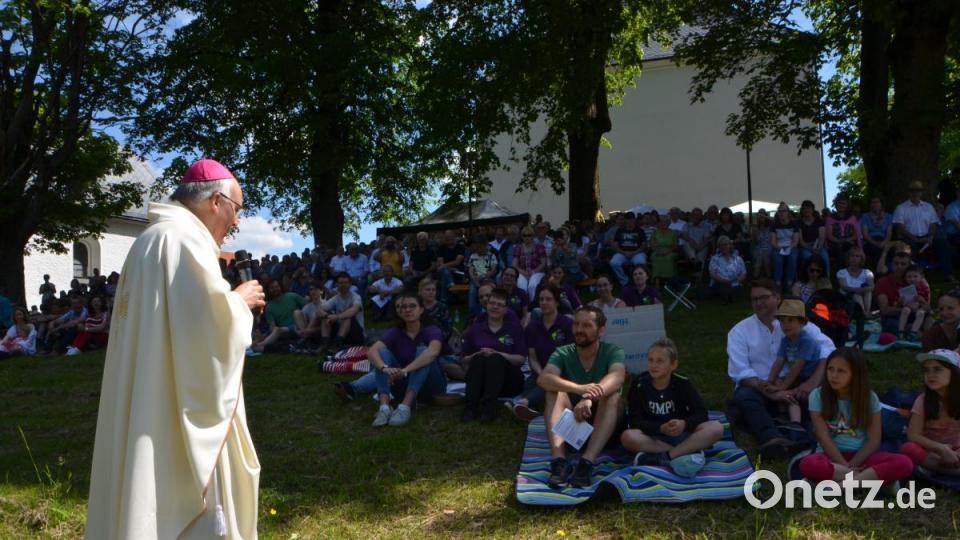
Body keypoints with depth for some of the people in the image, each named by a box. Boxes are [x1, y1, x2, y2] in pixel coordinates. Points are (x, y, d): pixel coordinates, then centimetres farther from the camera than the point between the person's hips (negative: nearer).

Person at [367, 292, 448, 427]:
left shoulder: (432, 331, -13)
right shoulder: (395, 333, -4)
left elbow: (432, 352, -36)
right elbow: (372, 351, -22)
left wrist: (405, 370, -48)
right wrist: (385, 368, -44)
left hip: (429, 384, -3)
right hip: (404, 383, 3)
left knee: (422, 350, -29)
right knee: (383, 352, -20)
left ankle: (405, 407, -42)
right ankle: (384, 406, -37)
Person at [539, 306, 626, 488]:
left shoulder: (612, 351, -8)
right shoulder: (563, 353, -5)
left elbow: (617, 377, -32)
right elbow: (543, 378, -26)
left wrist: (589, 398, -52)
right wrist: (579, 389, -45)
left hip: (603, 423, -1)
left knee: (612, 395, -29)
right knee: (554, 393, -25)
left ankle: (587, 462, -40)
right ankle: (559, 460, -39)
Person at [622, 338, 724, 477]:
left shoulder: (683, 384, -2)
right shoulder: (639, 386, -5)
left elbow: (701, 413, -5)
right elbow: (634, 422, -11)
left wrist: (684, 424, -26)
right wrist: (661, 428, -26)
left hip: (682, 435, 1)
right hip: (653, 438, -1)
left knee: (716, 428, -24)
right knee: (627, 437, -33)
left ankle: (663, 457, -31)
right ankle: (688, 451, -29)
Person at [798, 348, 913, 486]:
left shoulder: (869, 398, 0)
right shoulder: (817, 396, -4)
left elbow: (874, 440, -3)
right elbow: (824, 438, -10)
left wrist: (851, 465, -14)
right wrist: (846, 467, -18)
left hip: (860, 456, 2)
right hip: (831, 456, -2)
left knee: (904, 463, -27)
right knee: (807, 465, -37)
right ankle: (871, 479, -26)